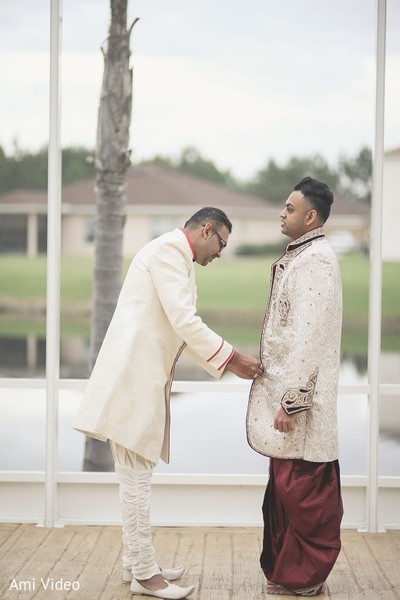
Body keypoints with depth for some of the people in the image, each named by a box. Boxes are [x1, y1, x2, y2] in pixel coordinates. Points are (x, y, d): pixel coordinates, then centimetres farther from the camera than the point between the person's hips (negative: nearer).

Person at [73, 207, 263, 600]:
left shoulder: (175, 257, 22)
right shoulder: (169, 249, -10)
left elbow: (184, 328, 23)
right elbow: (184, 321, -18)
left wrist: (228, 363, 16)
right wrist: (231, 358, -11)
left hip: (144, 377, 10)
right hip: (134, 375, -10)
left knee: (137, 475, 14)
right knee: (136, 476, -5)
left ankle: (135, 563, 22)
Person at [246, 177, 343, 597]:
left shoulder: (316, 259, -15)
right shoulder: (299, 257, 15)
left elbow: (310, 337, -21)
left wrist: (292, 402, -21)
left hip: (299, 398, -10)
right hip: (284, 390, 10)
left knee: (304, 492, -1)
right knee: (286, 489, 15)